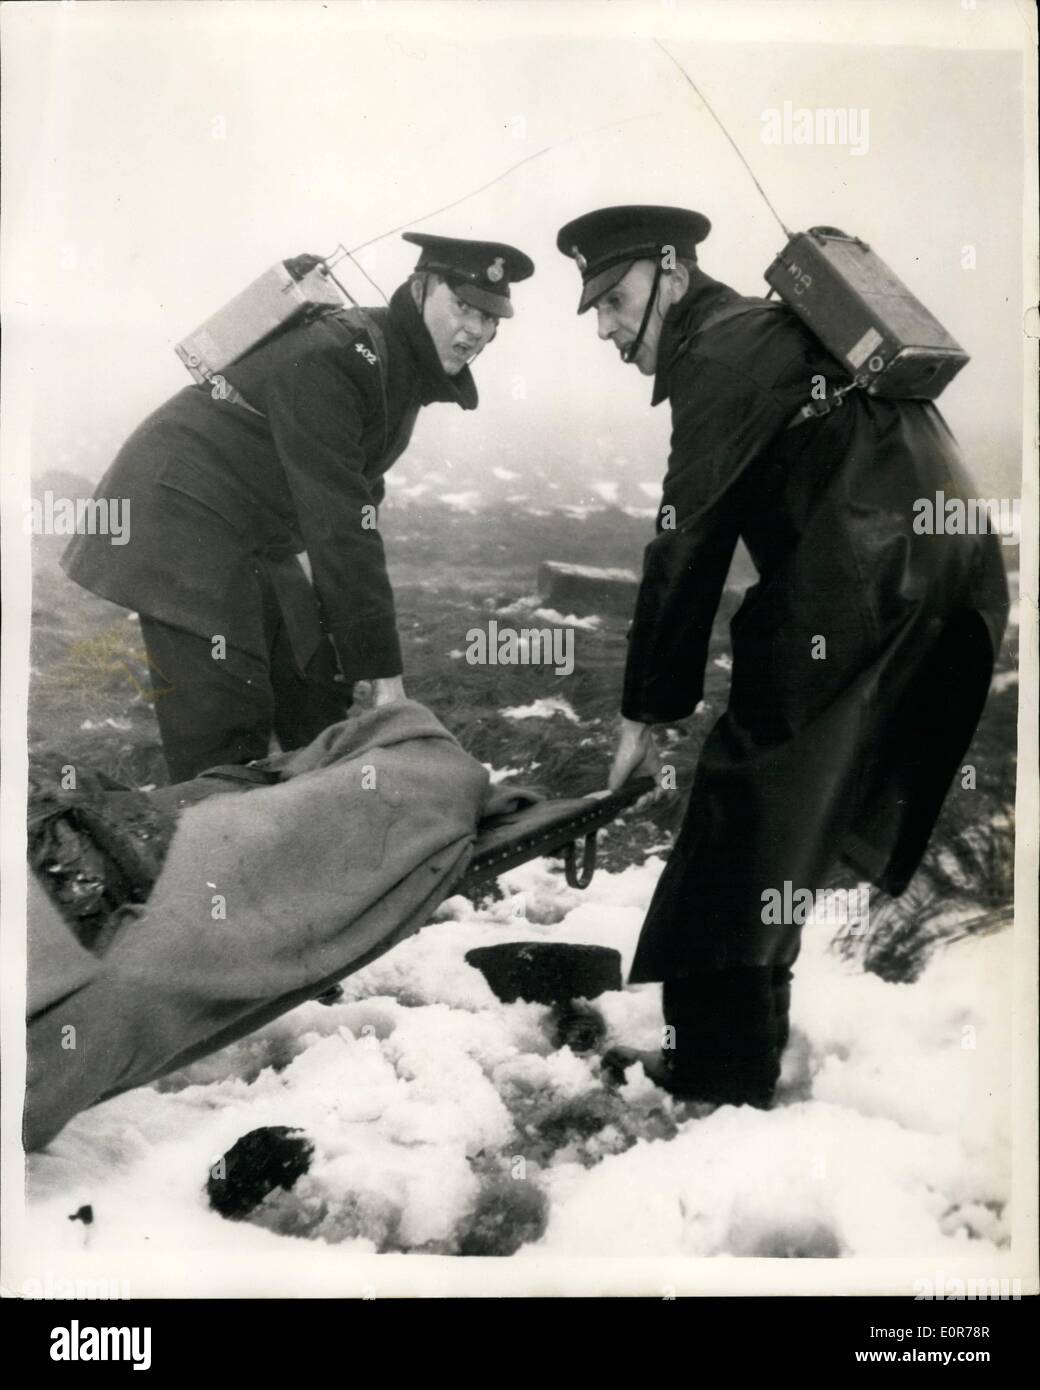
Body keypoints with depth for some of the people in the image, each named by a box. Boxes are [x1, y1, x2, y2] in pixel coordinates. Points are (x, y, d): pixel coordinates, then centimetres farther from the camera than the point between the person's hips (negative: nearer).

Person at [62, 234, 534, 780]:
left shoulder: (403, 371, 6)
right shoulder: (332, 359, -24)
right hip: (182, 524, -10)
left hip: (259, 542, 10)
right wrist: (385, 674, -28)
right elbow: (337, 528, -29)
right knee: (224, 734, -14)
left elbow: (353, 506, 9)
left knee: (318, 696, 11)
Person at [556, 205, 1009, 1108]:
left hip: (867, 586, -9)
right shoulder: (770, 333, 26)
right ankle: (734, 1048, 27)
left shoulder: (721, 349, -3)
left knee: (749, 808, -3)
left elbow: (688, 544, -7)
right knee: (791, 820, 16)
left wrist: (649, 709, -2)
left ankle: (718, 1064, 1)